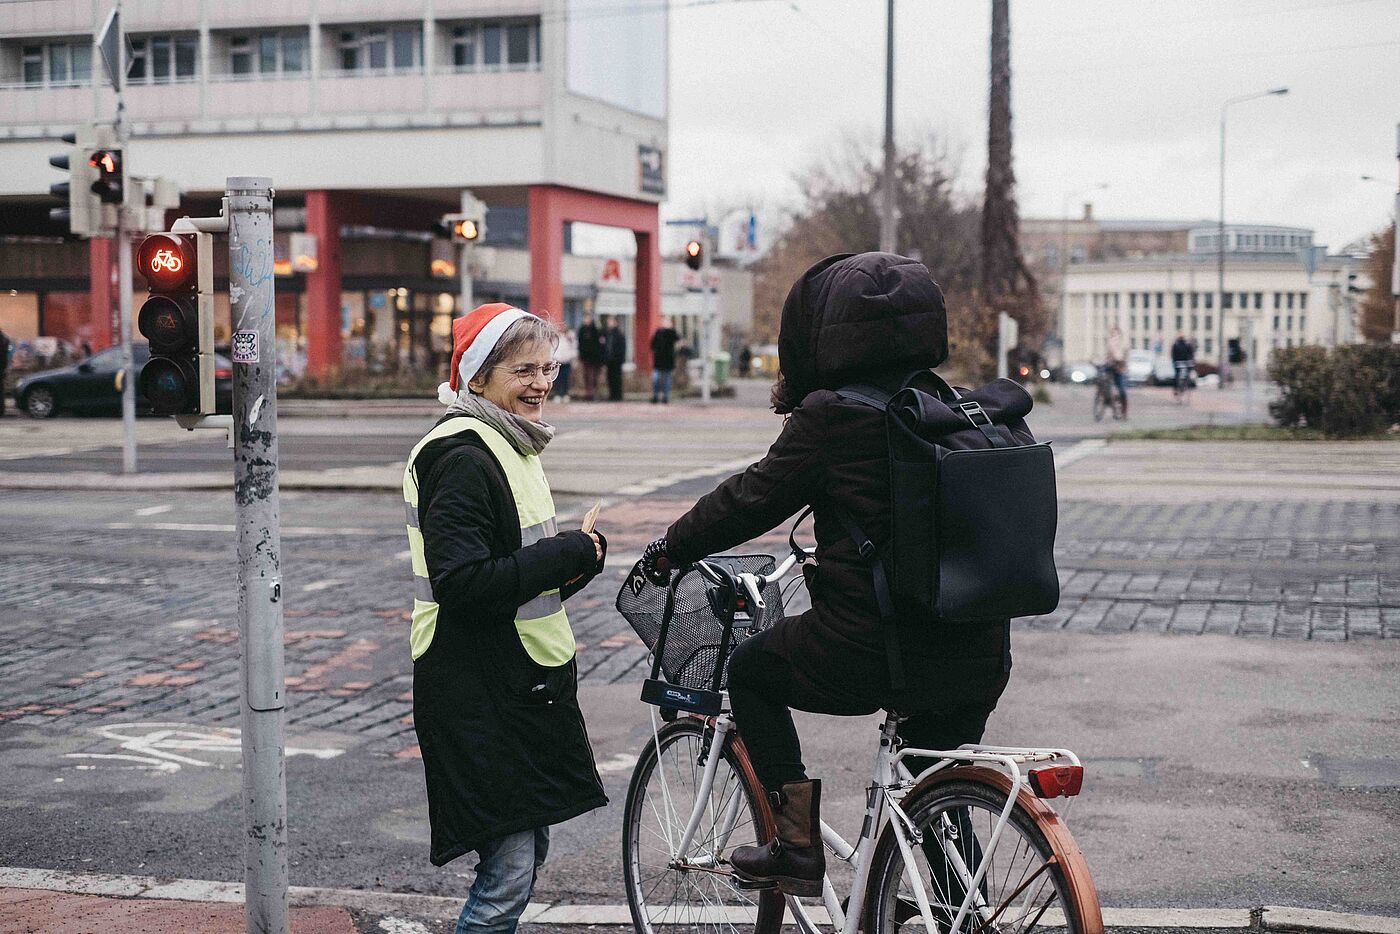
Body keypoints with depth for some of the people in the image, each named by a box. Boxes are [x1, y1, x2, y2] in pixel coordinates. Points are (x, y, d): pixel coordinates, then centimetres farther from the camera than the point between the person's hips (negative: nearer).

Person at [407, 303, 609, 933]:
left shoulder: (509, 444, 14)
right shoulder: (463, 456, -18)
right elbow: (461, 582, -26)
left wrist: (577, 556, 1)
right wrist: (567, 555, -20)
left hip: (523, 682, 10)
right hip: (480, 692, -10)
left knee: (528, 848, 16)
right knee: (509, 867, -8)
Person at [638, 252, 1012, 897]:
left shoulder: (833, 416, -10)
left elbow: (752, 498, -1)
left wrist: (669, 549, 16)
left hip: (869, 651, -6)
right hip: (978, 662, 6)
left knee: (750, 671, 22)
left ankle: (798, 847, 18)